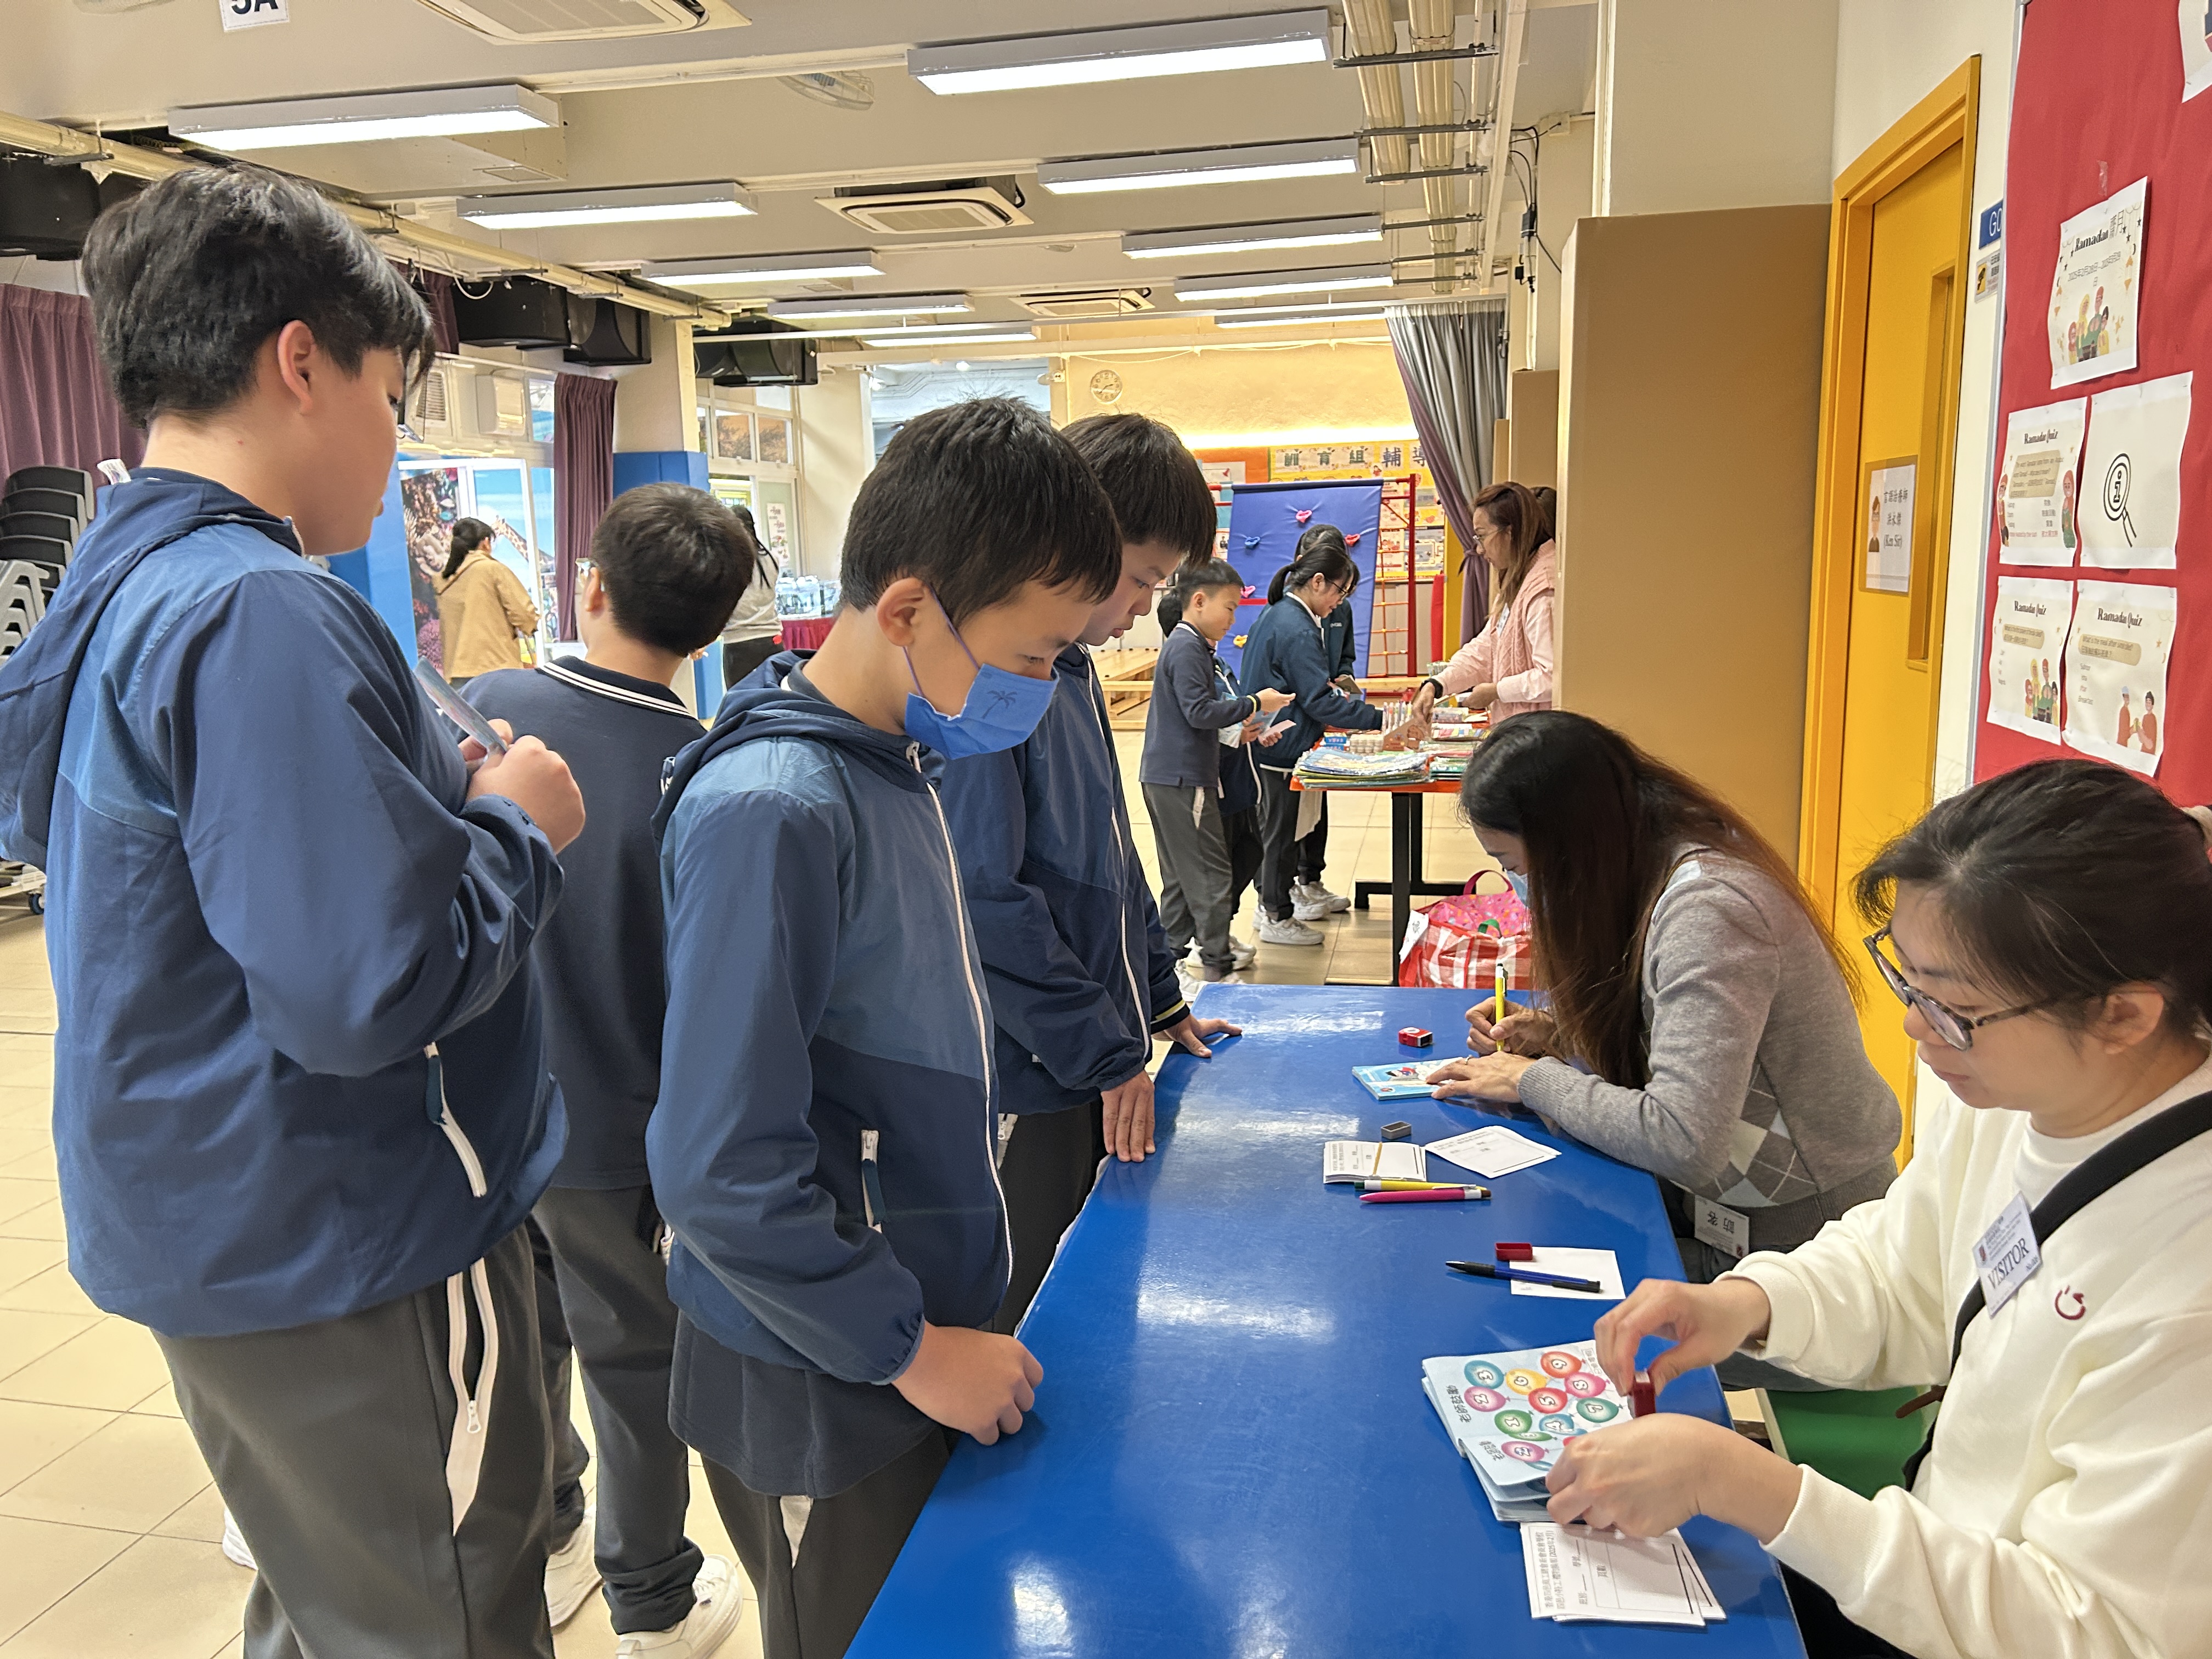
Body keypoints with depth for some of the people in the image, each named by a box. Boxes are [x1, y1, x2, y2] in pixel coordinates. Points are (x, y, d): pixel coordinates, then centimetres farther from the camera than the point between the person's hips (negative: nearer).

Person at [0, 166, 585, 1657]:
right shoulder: (260, 612, -24)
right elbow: (369, 990, -30)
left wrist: (449, 797, 6)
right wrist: (520, 830, -13)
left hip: (212, 1232, 9)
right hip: (346, 1255, -9)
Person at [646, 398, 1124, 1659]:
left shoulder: (900, 762, 2)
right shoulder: (770, 812, -26)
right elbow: (724, 1174, -27)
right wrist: (905, 1348, -17)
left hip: (929, 1337, 8)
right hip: (829, 1405, -8)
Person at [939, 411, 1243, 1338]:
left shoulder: (1073, 667, 11)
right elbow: (986, 899, -25)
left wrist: (1159, 1002, 20)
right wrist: (1106, 1053, -17)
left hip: (1091, 1070, 9)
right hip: (1023, 1085, -9)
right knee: (1024, 1328, 7)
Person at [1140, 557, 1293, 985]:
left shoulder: (1184, 645, 17)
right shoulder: (1187, 649, -15)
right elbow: (1200, 711, -22)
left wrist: (1236, 732, 10)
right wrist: (1254, 704, -14)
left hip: (1166, 777, 11)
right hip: (1182, 780, -11)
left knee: (1181, 875, 17)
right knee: (1210, 874, -5)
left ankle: (1174, 954, 25)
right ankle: (1216, 967, -1)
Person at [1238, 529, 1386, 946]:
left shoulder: (1274, 615, 9)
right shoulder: (1298, 631, -22)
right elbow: (1319, 701, -23)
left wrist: (1328, 687, 13)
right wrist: (1378, 719, -20)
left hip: (1267, 742, 10)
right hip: (1284, 750, -10)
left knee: (1276, 826, 19)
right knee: (1281, 829, 2)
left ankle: (1273, 903, 31)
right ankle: (1277, 919, 14)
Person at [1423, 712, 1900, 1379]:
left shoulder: (1707, 905, -26)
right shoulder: (1658, 869, 3)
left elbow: (1682, 1142, -32)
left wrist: (1536, 1080, -18)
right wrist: (1558, 1037, 1)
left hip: (1794, 1242, -9)